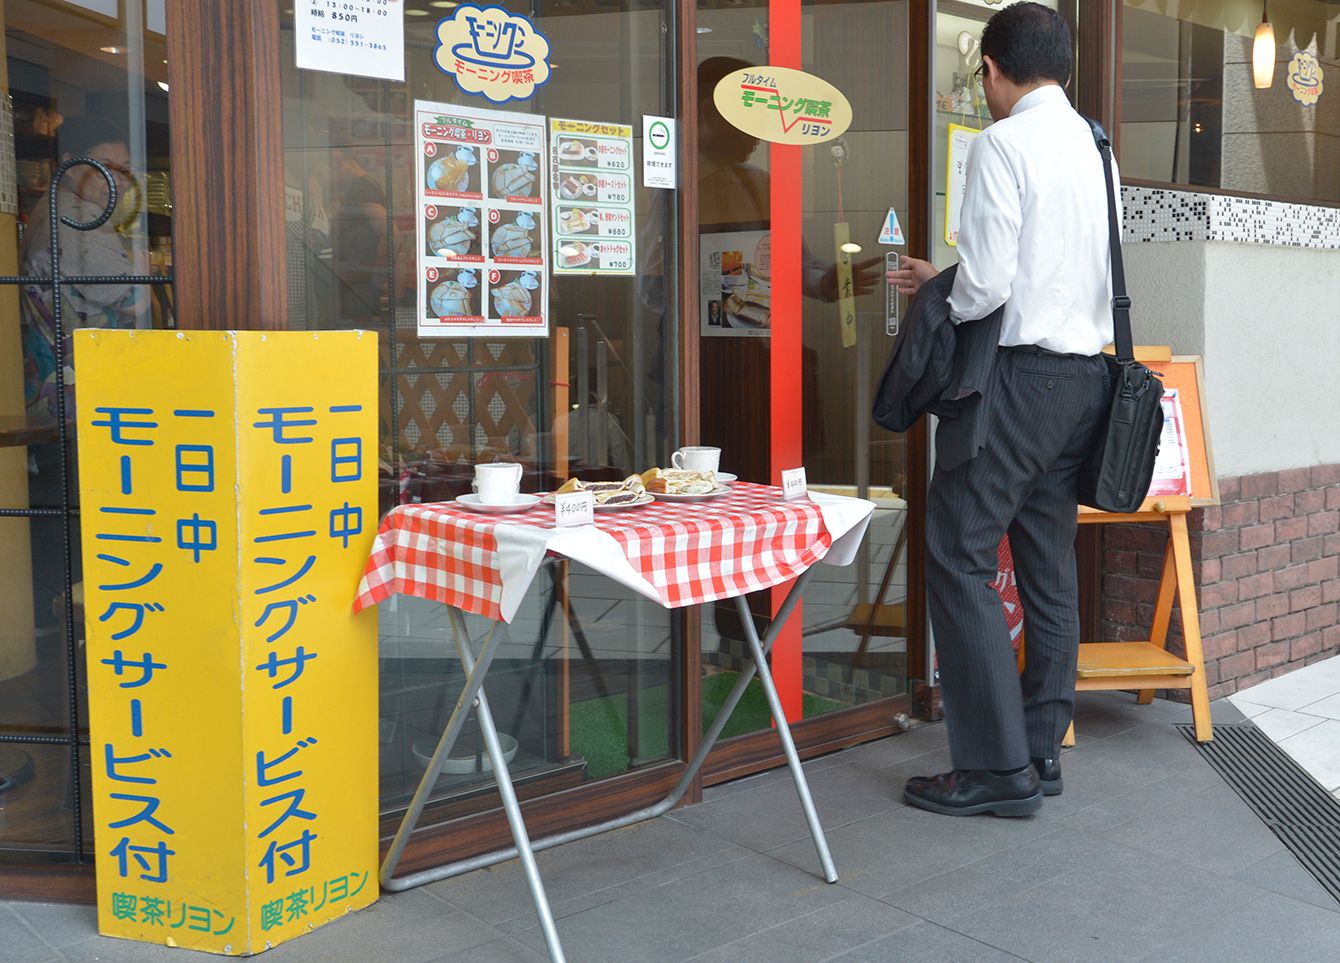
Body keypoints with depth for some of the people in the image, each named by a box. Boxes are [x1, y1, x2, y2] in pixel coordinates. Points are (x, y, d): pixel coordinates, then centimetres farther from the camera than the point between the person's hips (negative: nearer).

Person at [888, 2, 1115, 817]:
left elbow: (988, 281, -17)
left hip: (1021, 373, -8)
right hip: (1086, 373, 8)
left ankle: (998, 769, -2)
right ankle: (1041, 751, 19)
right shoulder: (1095, 147, 13)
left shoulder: (1003, 144, -10)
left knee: (962, 557, -4)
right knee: (1049, 562, 12)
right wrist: (946, 282, 19)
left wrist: (939, 302, 4)